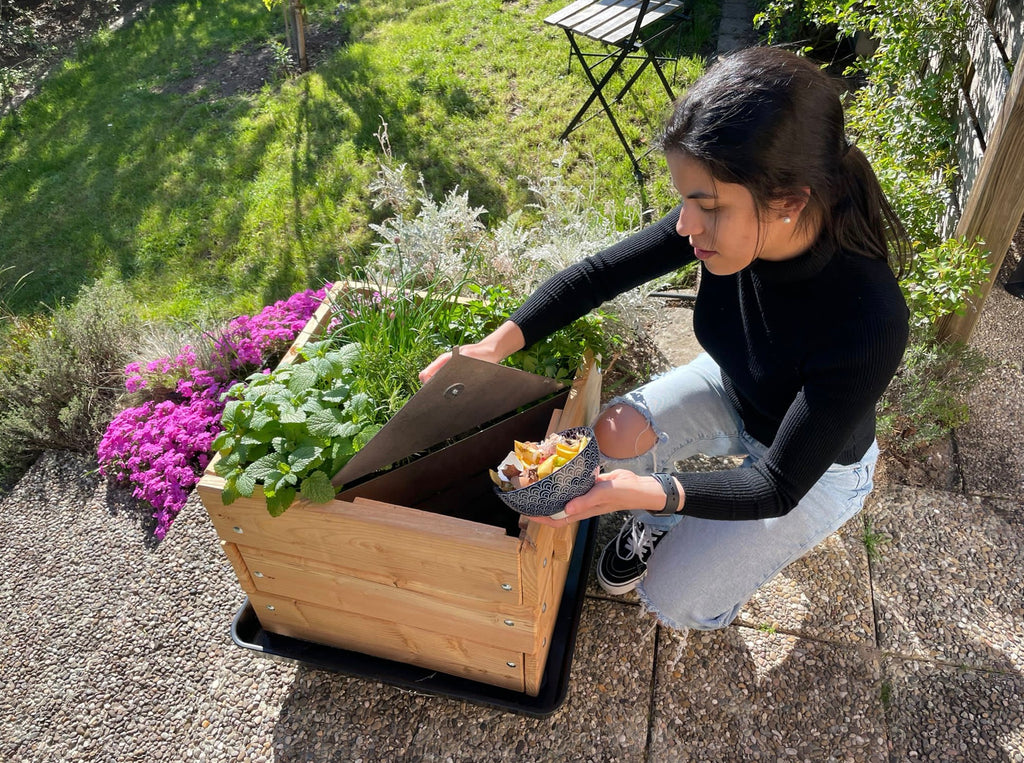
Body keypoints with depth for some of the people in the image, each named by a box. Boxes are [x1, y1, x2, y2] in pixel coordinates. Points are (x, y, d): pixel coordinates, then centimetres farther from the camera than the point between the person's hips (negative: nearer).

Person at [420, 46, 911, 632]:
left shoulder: (868, 322, -41)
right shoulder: (728, 221, -26)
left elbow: (778, 484, -33)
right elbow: (601, 273, -16)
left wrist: (648, 490, -47)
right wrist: (497, 343, -26)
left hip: (815, 464, -4)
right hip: (731, 390, 4)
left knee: (674, 600, -8)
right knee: (618, 434, -23)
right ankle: (656, 524, 12)